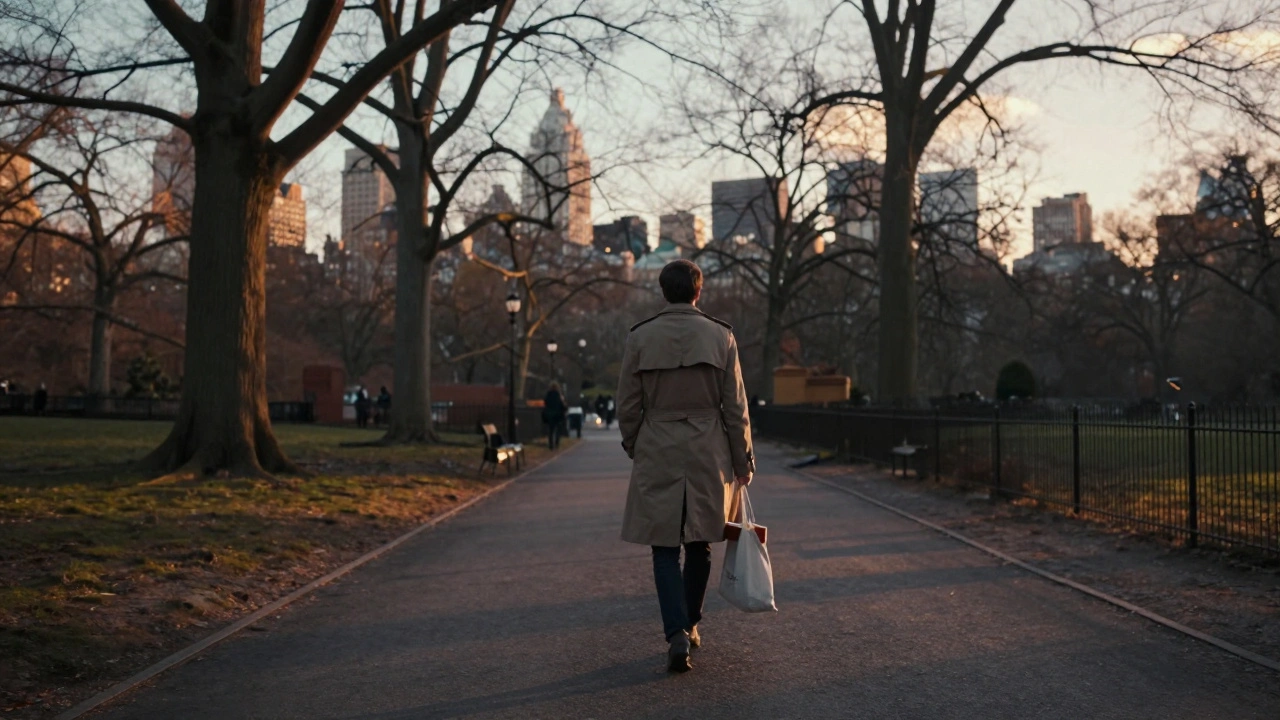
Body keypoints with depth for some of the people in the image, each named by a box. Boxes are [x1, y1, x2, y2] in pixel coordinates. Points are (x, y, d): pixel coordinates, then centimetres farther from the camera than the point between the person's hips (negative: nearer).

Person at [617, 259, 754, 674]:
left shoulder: (640, 337, -3)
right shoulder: (720, 336, -2)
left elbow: (628, 405, 1)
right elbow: (735, 406, 0)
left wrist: (634, 449, 17)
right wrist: (742, 459, 8)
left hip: (657, 453, -1)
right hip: (708, 453, 1)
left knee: (665, 546, 3)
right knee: (699, 544, 16)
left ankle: (677, 633, -12)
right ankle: (690, 624, 29)